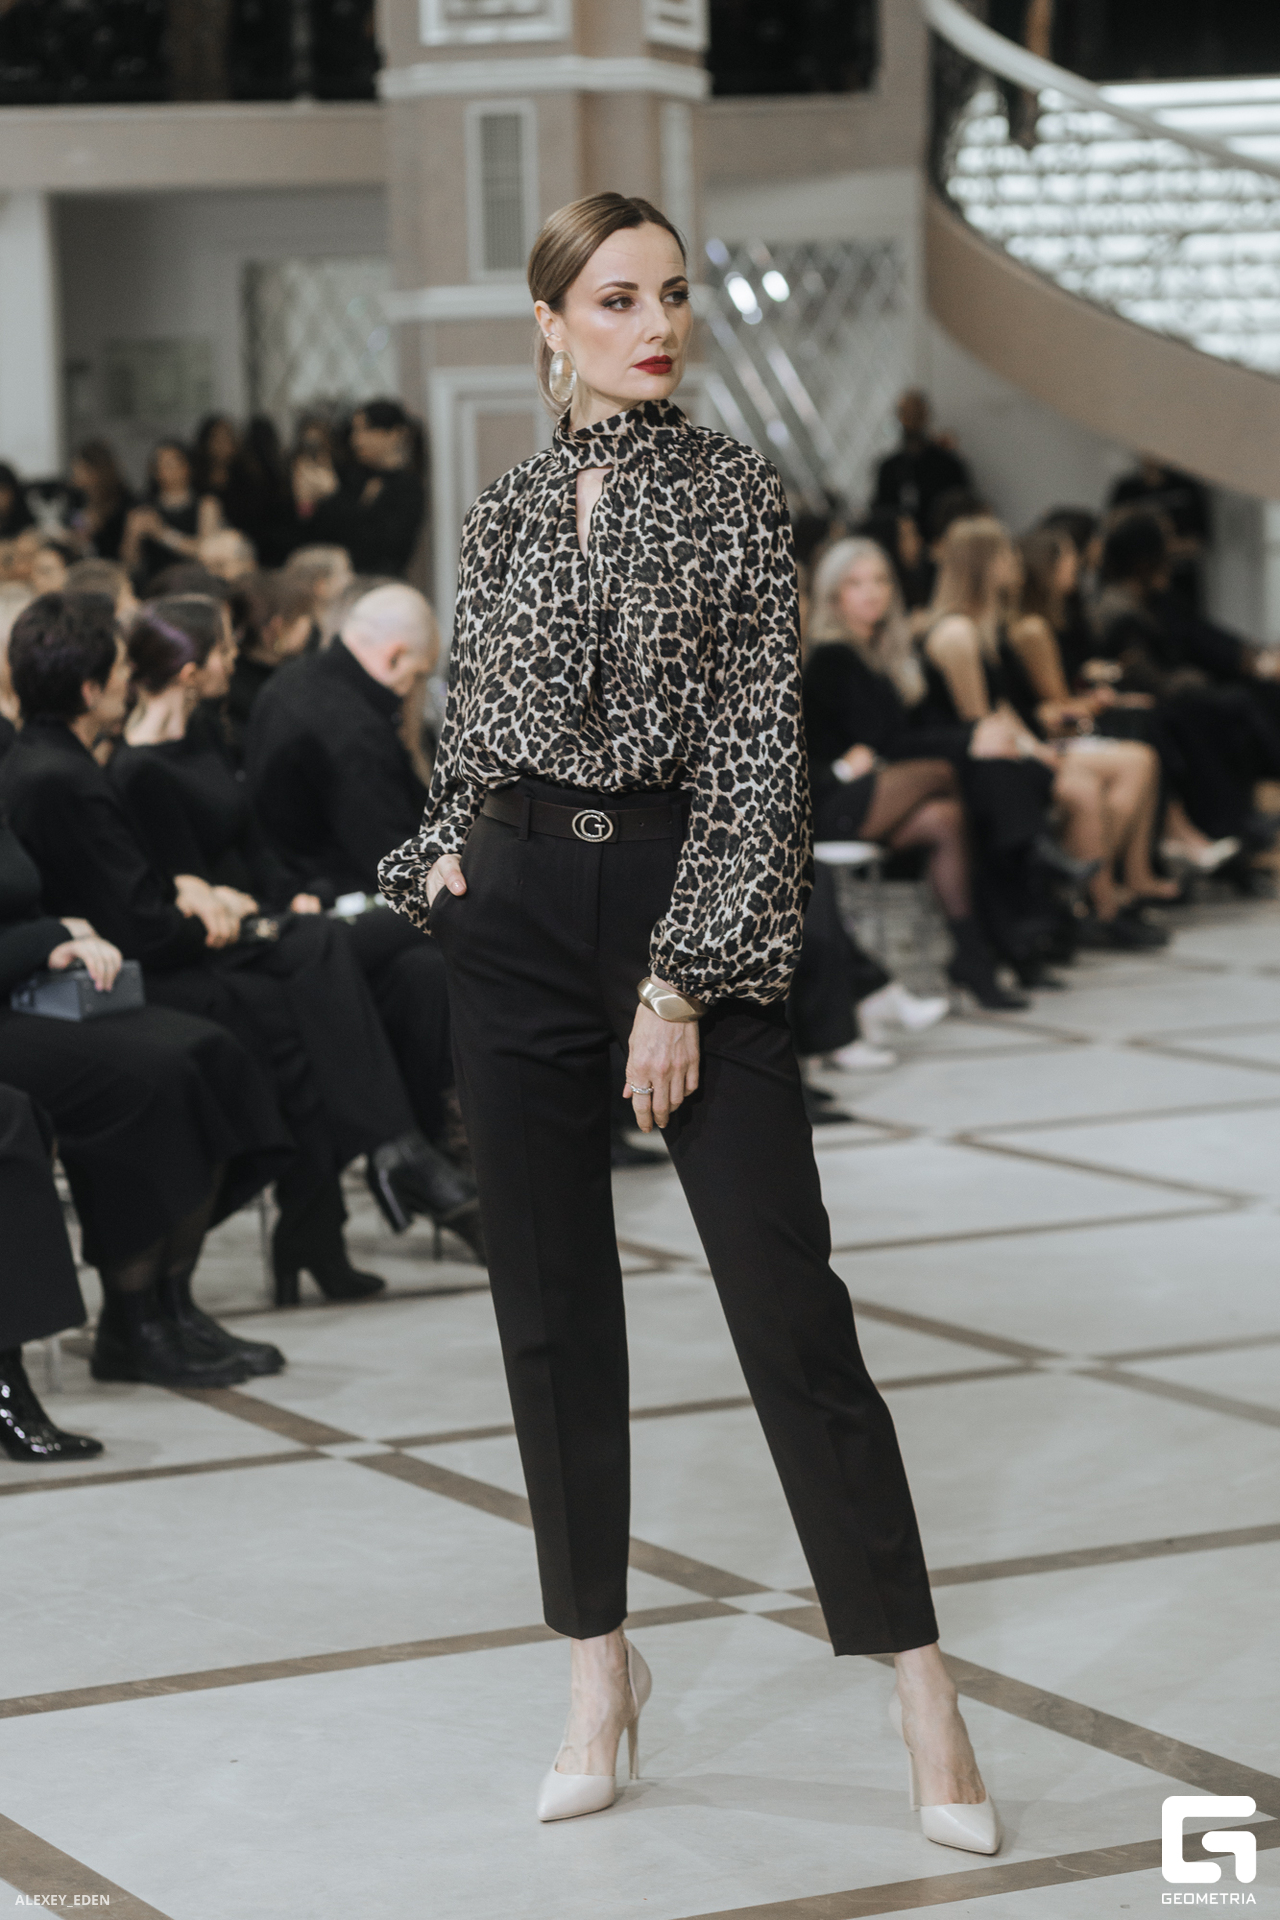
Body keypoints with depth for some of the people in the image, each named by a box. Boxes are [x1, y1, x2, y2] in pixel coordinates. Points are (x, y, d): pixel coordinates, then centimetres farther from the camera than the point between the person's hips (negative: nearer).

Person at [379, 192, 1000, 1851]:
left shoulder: (738, 491, -3)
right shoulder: (507, 511, 10)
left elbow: (760, 748, -9)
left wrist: (683, 982, -15)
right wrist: (445, 855, 1)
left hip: (688, 902, -4)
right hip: (519, 909, 4)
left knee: (789, 1304, -7)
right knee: (550, 1305, 7)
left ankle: (919, 1683, -1)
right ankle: (600, 1666, 18)